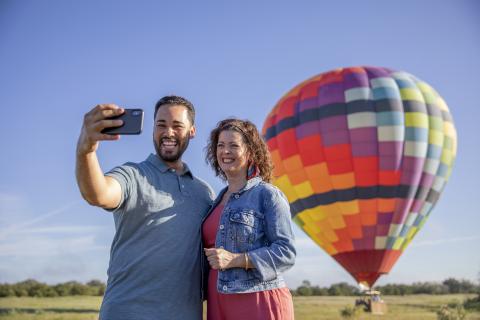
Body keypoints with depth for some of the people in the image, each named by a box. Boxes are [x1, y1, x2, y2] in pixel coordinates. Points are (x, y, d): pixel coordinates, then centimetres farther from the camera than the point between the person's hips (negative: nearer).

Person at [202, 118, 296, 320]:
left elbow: (286, 252, -11)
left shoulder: (268, 195, -4)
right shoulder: (218, 201, 15)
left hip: (259, 302, -6)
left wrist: (236, 260, -19)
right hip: (219, 303, 6)